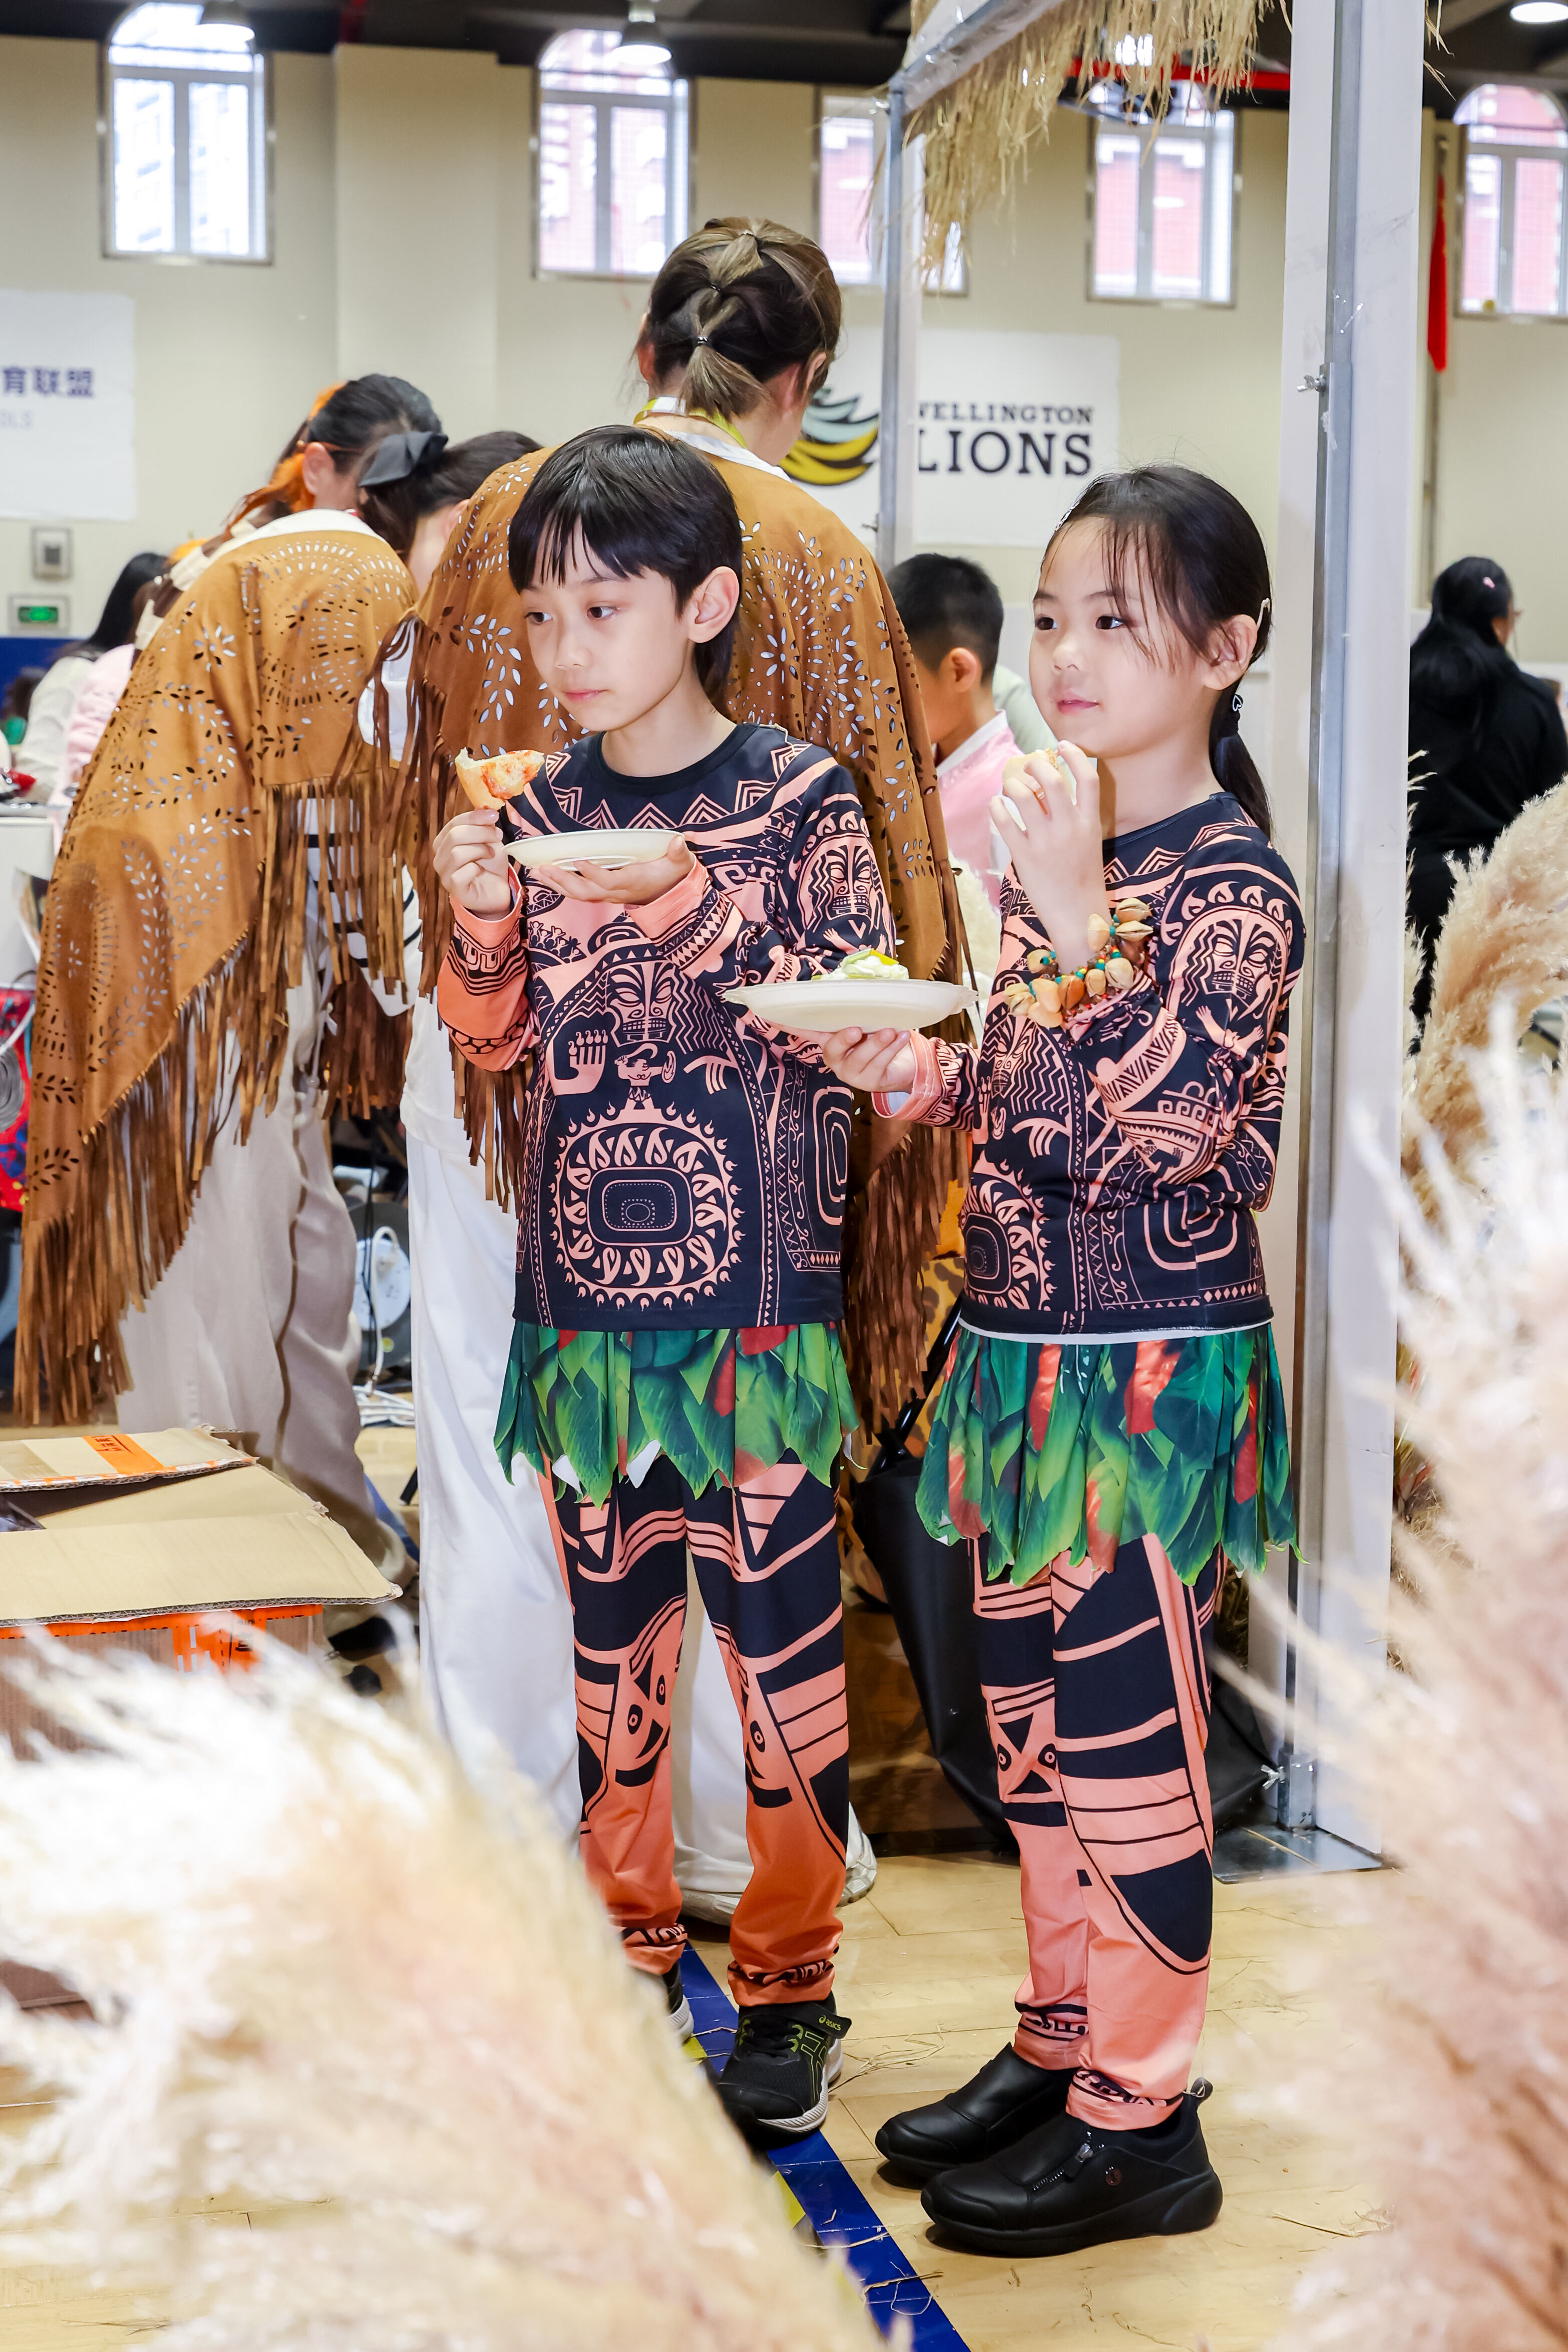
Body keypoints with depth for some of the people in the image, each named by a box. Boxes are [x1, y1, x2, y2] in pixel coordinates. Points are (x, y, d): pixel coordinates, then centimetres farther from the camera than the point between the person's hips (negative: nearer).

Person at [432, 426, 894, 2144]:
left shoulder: (800, 799, -4)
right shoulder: (538, 808, 8)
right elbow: (493, 1043, 10)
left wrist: (685, 905, -21)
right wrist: (481, 924, -10)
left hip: (754, 1293, -4)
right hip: (583, 1293, 4)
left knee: (778, 1632, -1)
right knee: (610, 1626, 12)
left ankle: (787, 1980, 14)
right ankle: (627, 1951, 27)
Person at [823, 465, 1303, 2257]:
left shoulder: (1232, 882, -14)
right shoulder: (1057, 845, 10)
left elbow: (1156, 1130, -24)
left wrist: (1077, 916, -29)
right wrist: (917, 1076, 0)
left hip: (1149, 1371, -8)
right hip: (1023, 1356, 8)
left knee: (1126, 1742, 1)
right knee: (1032, 1723, 17)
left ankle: (1141, 2122, 14)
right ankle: (1062, 2041, 33)